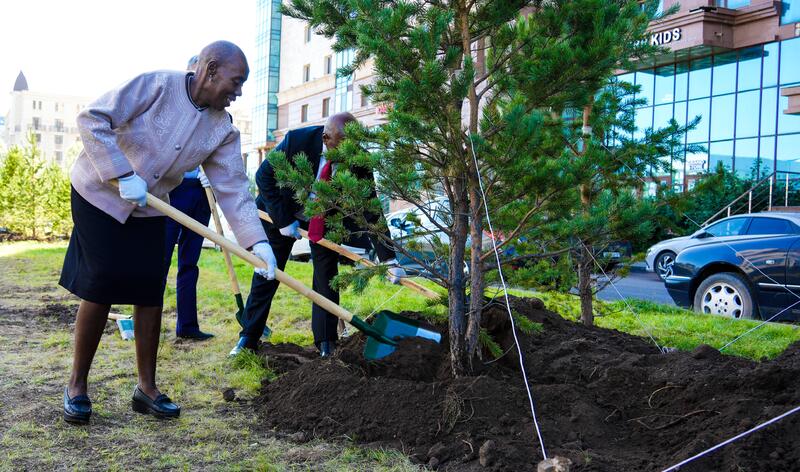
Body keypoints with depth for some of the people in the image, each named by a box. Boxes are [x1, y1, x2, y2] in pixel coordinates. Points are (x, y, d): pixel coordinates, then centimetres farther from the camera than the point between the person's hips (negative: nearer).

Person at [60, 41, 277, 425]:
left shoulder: (223, 130, -5)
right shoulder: (157, 85, -20)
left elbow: (233, 189, -10)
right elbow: (92, 120, -22)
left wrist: (257, 241, -21)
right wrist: (123, 175, -26)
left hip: (148, 211, 5)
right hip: (100, 195, -5)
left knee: (150, 295, 2)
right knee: (100, 290, -6)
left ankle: (146, 388, 15)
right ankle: (77, 385, 10)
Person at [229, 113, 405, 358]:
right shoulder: (297, 140, -31)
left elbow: (371, 211, -24)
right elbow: (264, 176, -17)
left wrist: (389, 258, -31)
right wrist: (283, 220, -21)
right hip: (282, 214, -1)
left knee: (326, 277, -4)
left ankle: (326, 344, 6)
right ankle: (248, 338, 15)